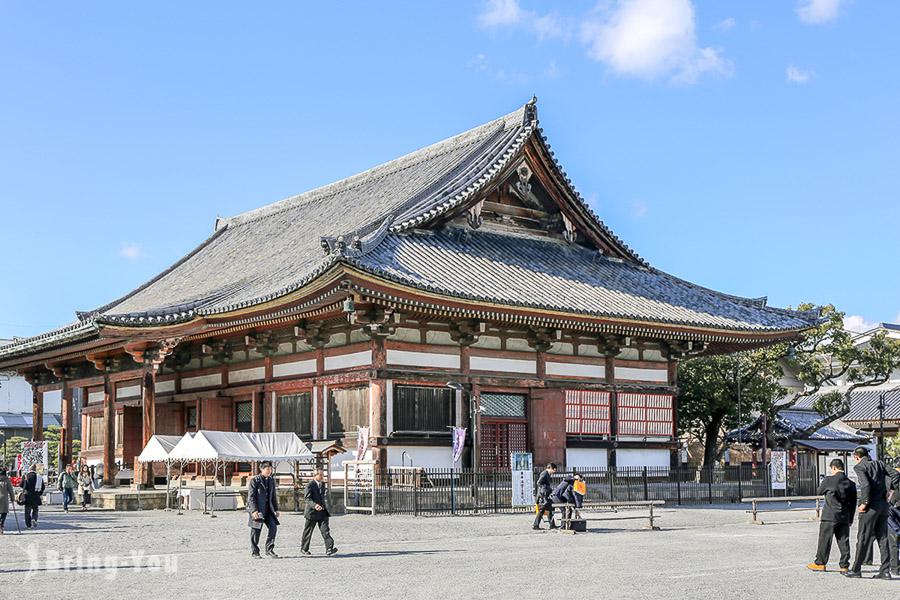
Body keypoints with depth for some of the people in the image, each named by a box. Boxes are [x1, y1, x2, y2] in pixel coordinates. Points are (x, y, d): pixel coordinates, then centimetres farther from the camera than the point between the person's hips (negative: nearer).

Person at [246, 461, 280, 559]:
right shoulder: (254, 481, -7)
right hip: (257, 509, -5)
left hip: (268, 509, 5)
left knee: (273, 527, -6)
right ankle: (254, 552, 16)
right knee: (256, 531, 1)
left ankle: (269, 550, 5)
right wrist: (254, 510, -19)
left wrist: (276, 509, 14)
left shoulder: (271, 480, 13)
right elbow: (251, 497, -11)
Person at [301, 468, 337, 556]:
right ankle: (304, 549, 21)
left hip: (322, 512, 6)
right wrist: (314, 505, -37)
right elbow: (307, 498, -20)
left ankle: (329, 548, -17)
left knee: (325, 530, -8)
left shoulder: (322, 484, 12)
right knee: (308, 532, 7)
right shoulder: (310, 485, -12)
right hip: (312, 512, -6)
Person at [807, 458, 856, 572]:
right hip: (844, 517, 4)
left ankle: (820, 563, 9)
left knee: (824, 540, 4)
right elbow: (853, 503, 12)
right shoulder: (851, 484, 6)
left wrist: (821, 484, 24)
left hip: (829, 516, -4)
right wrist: (850, 519, 19)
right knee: (843, 541, 8)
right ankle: (844, 565, 10)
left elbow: (819, 492, 5)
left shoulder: (829, 480, -11)